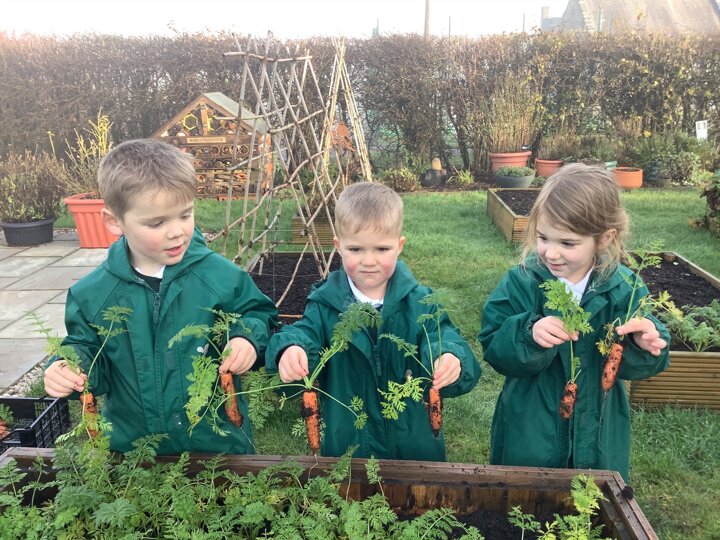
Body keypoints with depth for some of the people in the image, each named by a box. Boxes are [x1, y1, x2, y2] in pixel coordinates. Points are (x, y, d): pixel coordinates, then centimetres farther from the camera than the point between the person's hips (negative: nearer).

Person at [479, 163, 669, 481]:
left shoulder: (624, 288, -10)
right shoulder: (520, 282, -15)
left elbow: (635, 367, -6)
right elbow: (494, 350, -16)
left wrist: (642, 344, -28)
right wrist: (529, 334, -35)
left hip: (598, 439, 2)